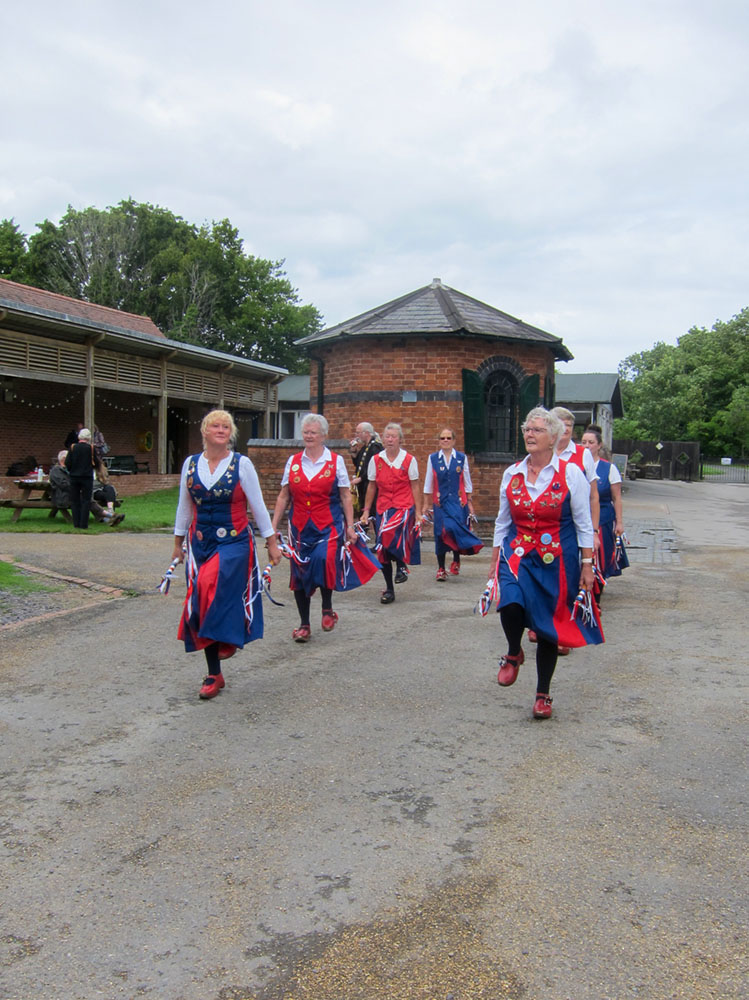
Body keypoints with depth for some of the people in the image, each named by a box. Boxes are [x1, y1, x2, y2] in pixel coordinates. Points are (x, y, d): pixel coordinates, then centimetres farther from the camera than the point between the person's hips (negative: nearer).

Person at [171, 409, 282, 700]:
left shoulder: (242, 464, -3)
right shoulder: (191, 463, 6)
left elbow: (258, 506, 0)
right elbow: (184, 507, 15)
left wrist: (271, 542, 0)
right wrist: (178, 543, 18)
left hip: (234, 542, -4)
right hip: (200, 542, 4)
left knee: (213, 587, -28)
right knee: (201, 604, 3)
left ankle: (228, 639, 1)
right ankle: (214, 676, 16)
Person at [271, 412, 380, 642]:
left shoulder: (336, 461, 2)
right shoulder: (293, 462, 8)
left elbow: (346, 496, 4)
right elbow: (283, 497, 10)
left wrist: (350, 526, -1)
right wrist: (273, 526, 6)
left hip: (329, 526, -3)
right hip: (300, 526, 3)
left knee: (325, 559, -26)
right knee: (299, 572, 6)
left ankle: (327, 608, 0)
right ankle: (304, 625, 22)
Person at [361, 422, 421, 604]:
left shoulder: (409, 460, 1)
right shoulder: (376, 460, 6)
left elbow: (414, 487, 3)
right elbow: (372, 487, 13)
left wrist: (418, 512, 0)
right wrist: (366, 511, 12)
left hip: (404, 507, -3)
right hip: (383, 508, 3)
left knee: (388, 534, -30)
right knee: (382, 552, 3)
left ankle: (401, 564, -2)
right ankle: (389, 590, 17)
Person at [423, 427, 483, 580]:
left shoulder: (462, 458, 5)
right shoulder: (433, 458, 6)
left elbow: (467, 482, 9)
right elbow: (428, 483, 9)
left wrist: (469, 503, 8)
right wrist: (426, 504, 8)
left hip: (458, 501, -1)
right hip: (440, 503, 1)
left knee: (455, 529, -14)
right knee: (441, 533, -1)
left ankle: (456, 561, 12)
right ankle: (441, 569, 11)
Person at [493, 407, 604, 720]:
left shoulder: (571, 473, -5)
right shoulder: (511, 474, 5)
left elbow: (584, 524, -2)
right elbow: (503, 521, 12)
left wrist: (587, 565, -5)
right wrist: (496, 559, 10)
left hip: (557, 558, -2)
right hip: (517, 553, 2)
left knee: (549, 628, 6)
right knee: (511, 604, -27)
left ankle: (543, 695, 25)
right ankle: (514, 654, 7)